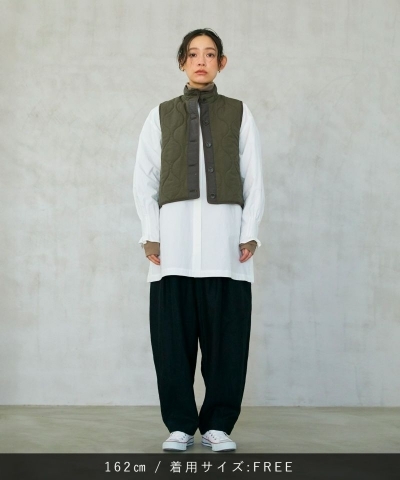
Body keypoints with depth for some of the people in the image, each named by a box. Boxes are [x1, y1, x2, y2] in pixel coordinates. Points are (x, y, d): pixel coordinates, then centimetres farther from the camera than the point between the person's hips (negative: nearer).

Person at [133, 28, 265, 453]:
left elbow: (253, 179, 9)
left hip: (225, 234, 0)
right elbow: (145, 178, 10)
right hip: (174, 232, 1)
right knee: (173, 334, -2)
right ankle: (179, 425, 6)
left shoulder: (239, 114, 14)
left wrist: (249, 234, -1)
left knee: (226, 333, -3)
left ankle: (217, 424, 6)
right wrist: (151, 234, -1)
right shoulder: (161, 115, 15)